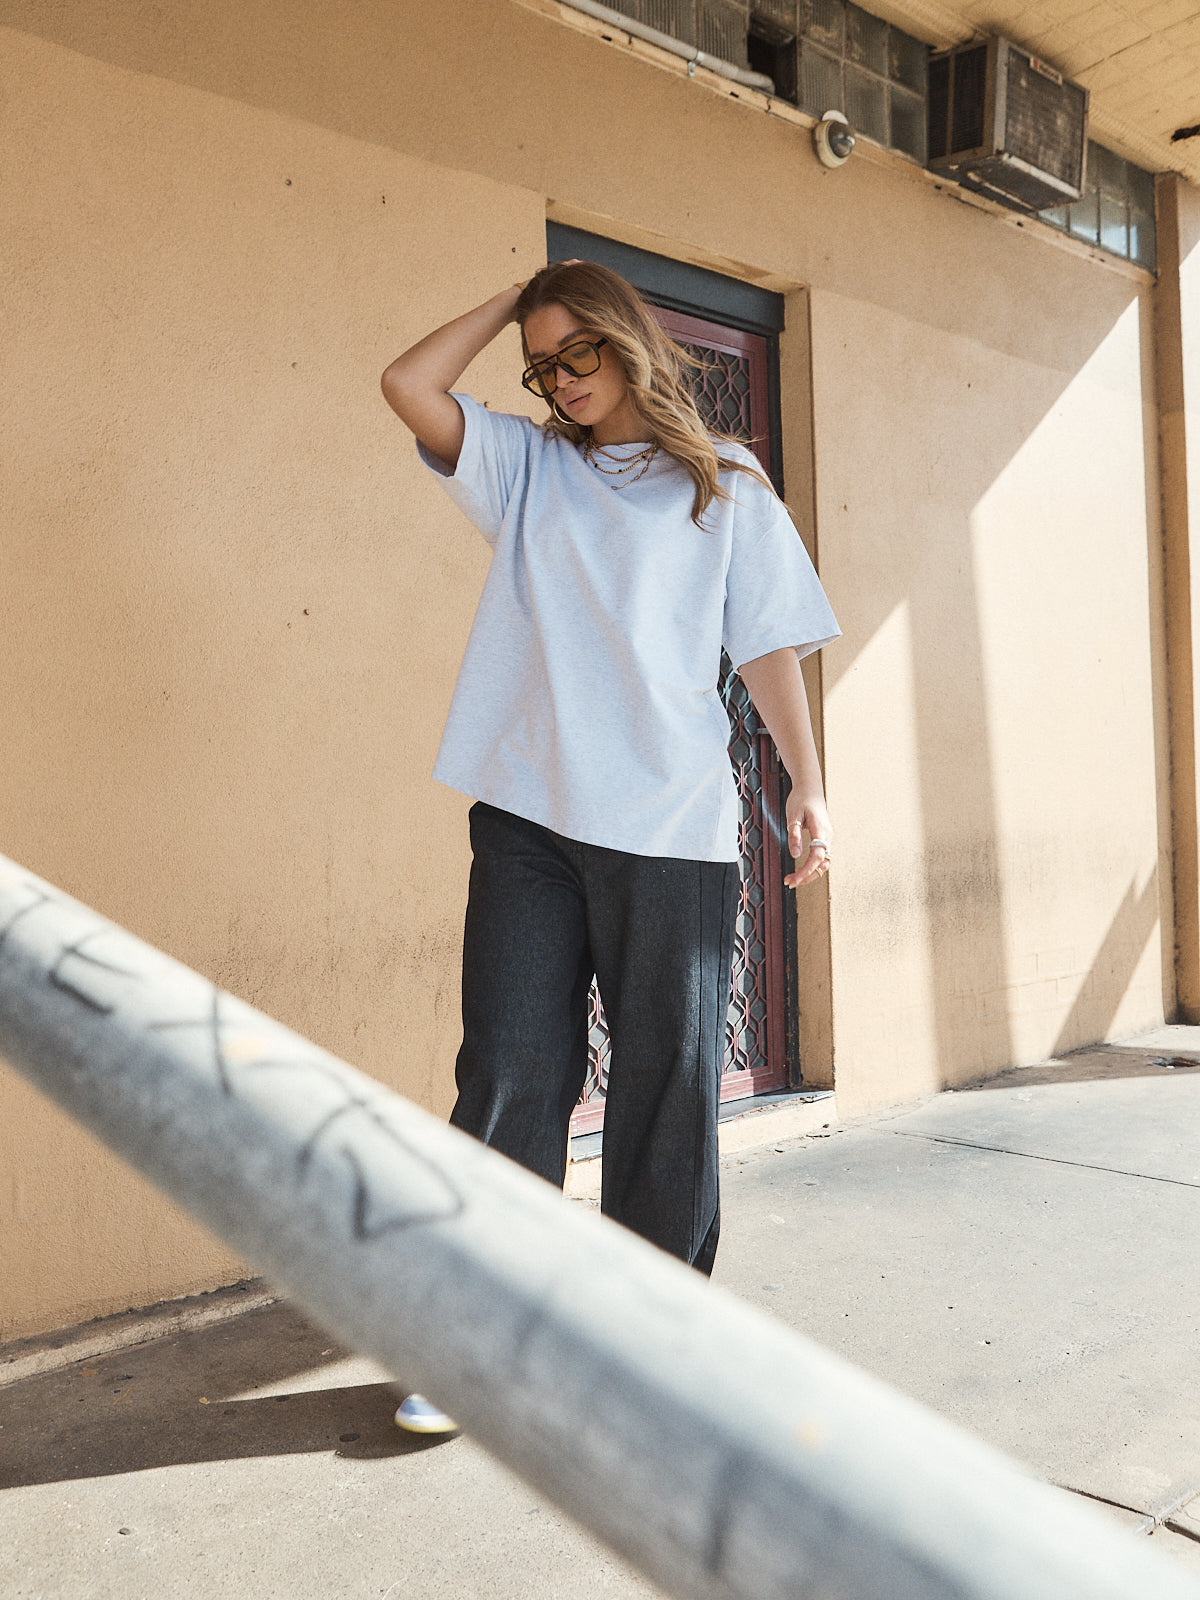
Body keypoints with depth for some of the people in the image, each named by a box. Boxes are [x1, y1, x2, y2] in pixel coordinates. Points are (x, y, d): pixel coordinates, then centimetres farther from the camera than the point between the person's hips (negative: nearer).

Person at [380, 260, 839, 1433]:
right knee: (509, 1076, 2)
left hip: (673, 829, -1)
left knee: (667, 1079, 5)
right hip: (528, 818, 1)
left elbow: (768, 645, 8)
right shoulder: (527, 468, 16)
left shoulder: (725, 488, 12)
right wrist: (515, 301, 14)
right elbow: (408, 386, 4)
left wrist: (807, 785, 0)